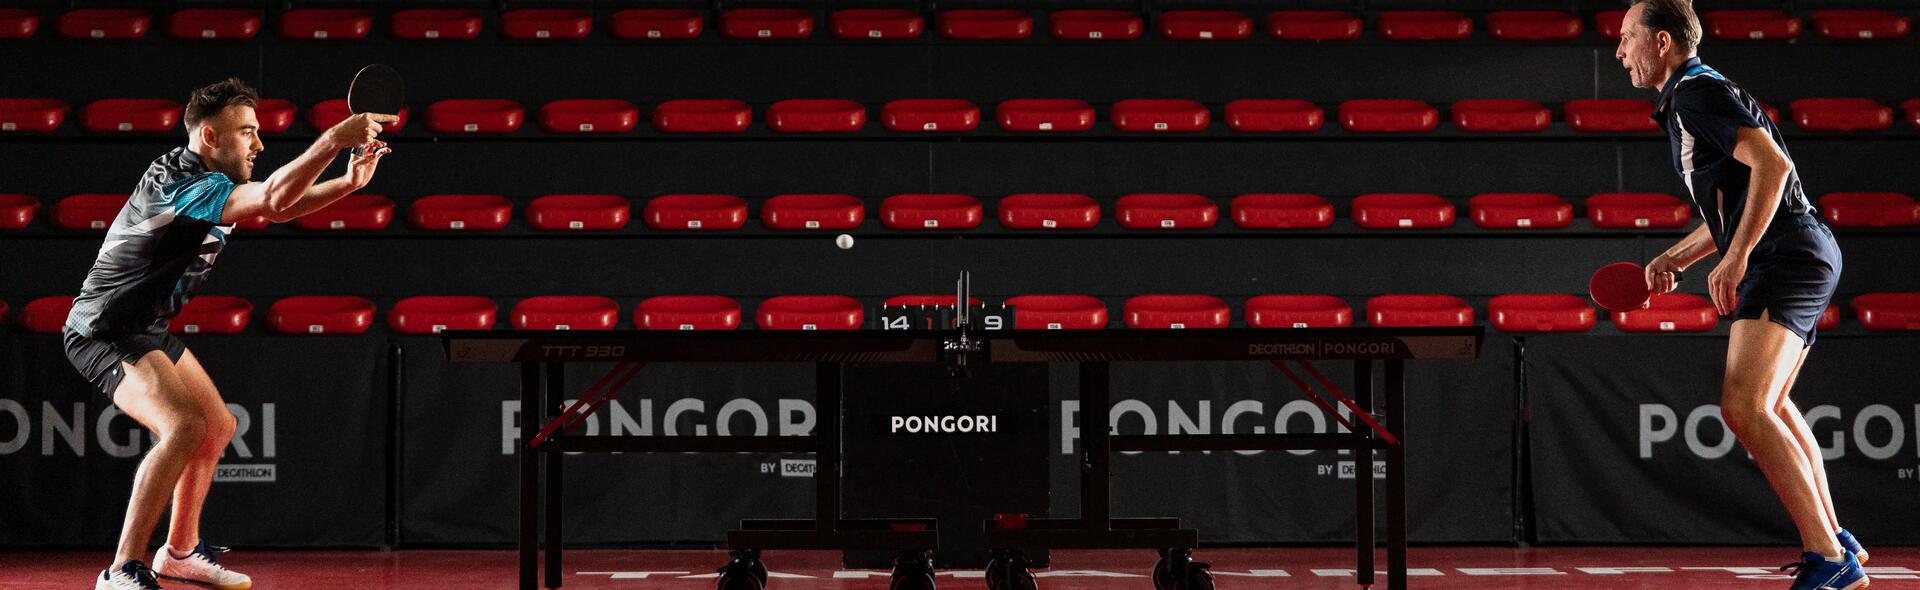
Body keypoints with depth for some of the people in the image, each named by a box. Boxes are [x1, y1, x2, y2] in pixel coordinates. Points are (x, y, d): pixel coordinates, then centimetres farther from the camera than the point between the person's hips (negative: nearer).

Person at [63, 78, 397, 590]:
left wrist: (347, 182, 1)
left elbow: (278, 207, 17)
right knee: (184, 425, -28)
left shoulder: (212, 181, 5)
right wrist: (334, 139, -41)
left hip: (147, 329, 11)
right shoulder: (179, 183, -26)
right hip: (103, 331, -11)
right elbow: (273, 198, -40)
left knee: (219, 426, 19)